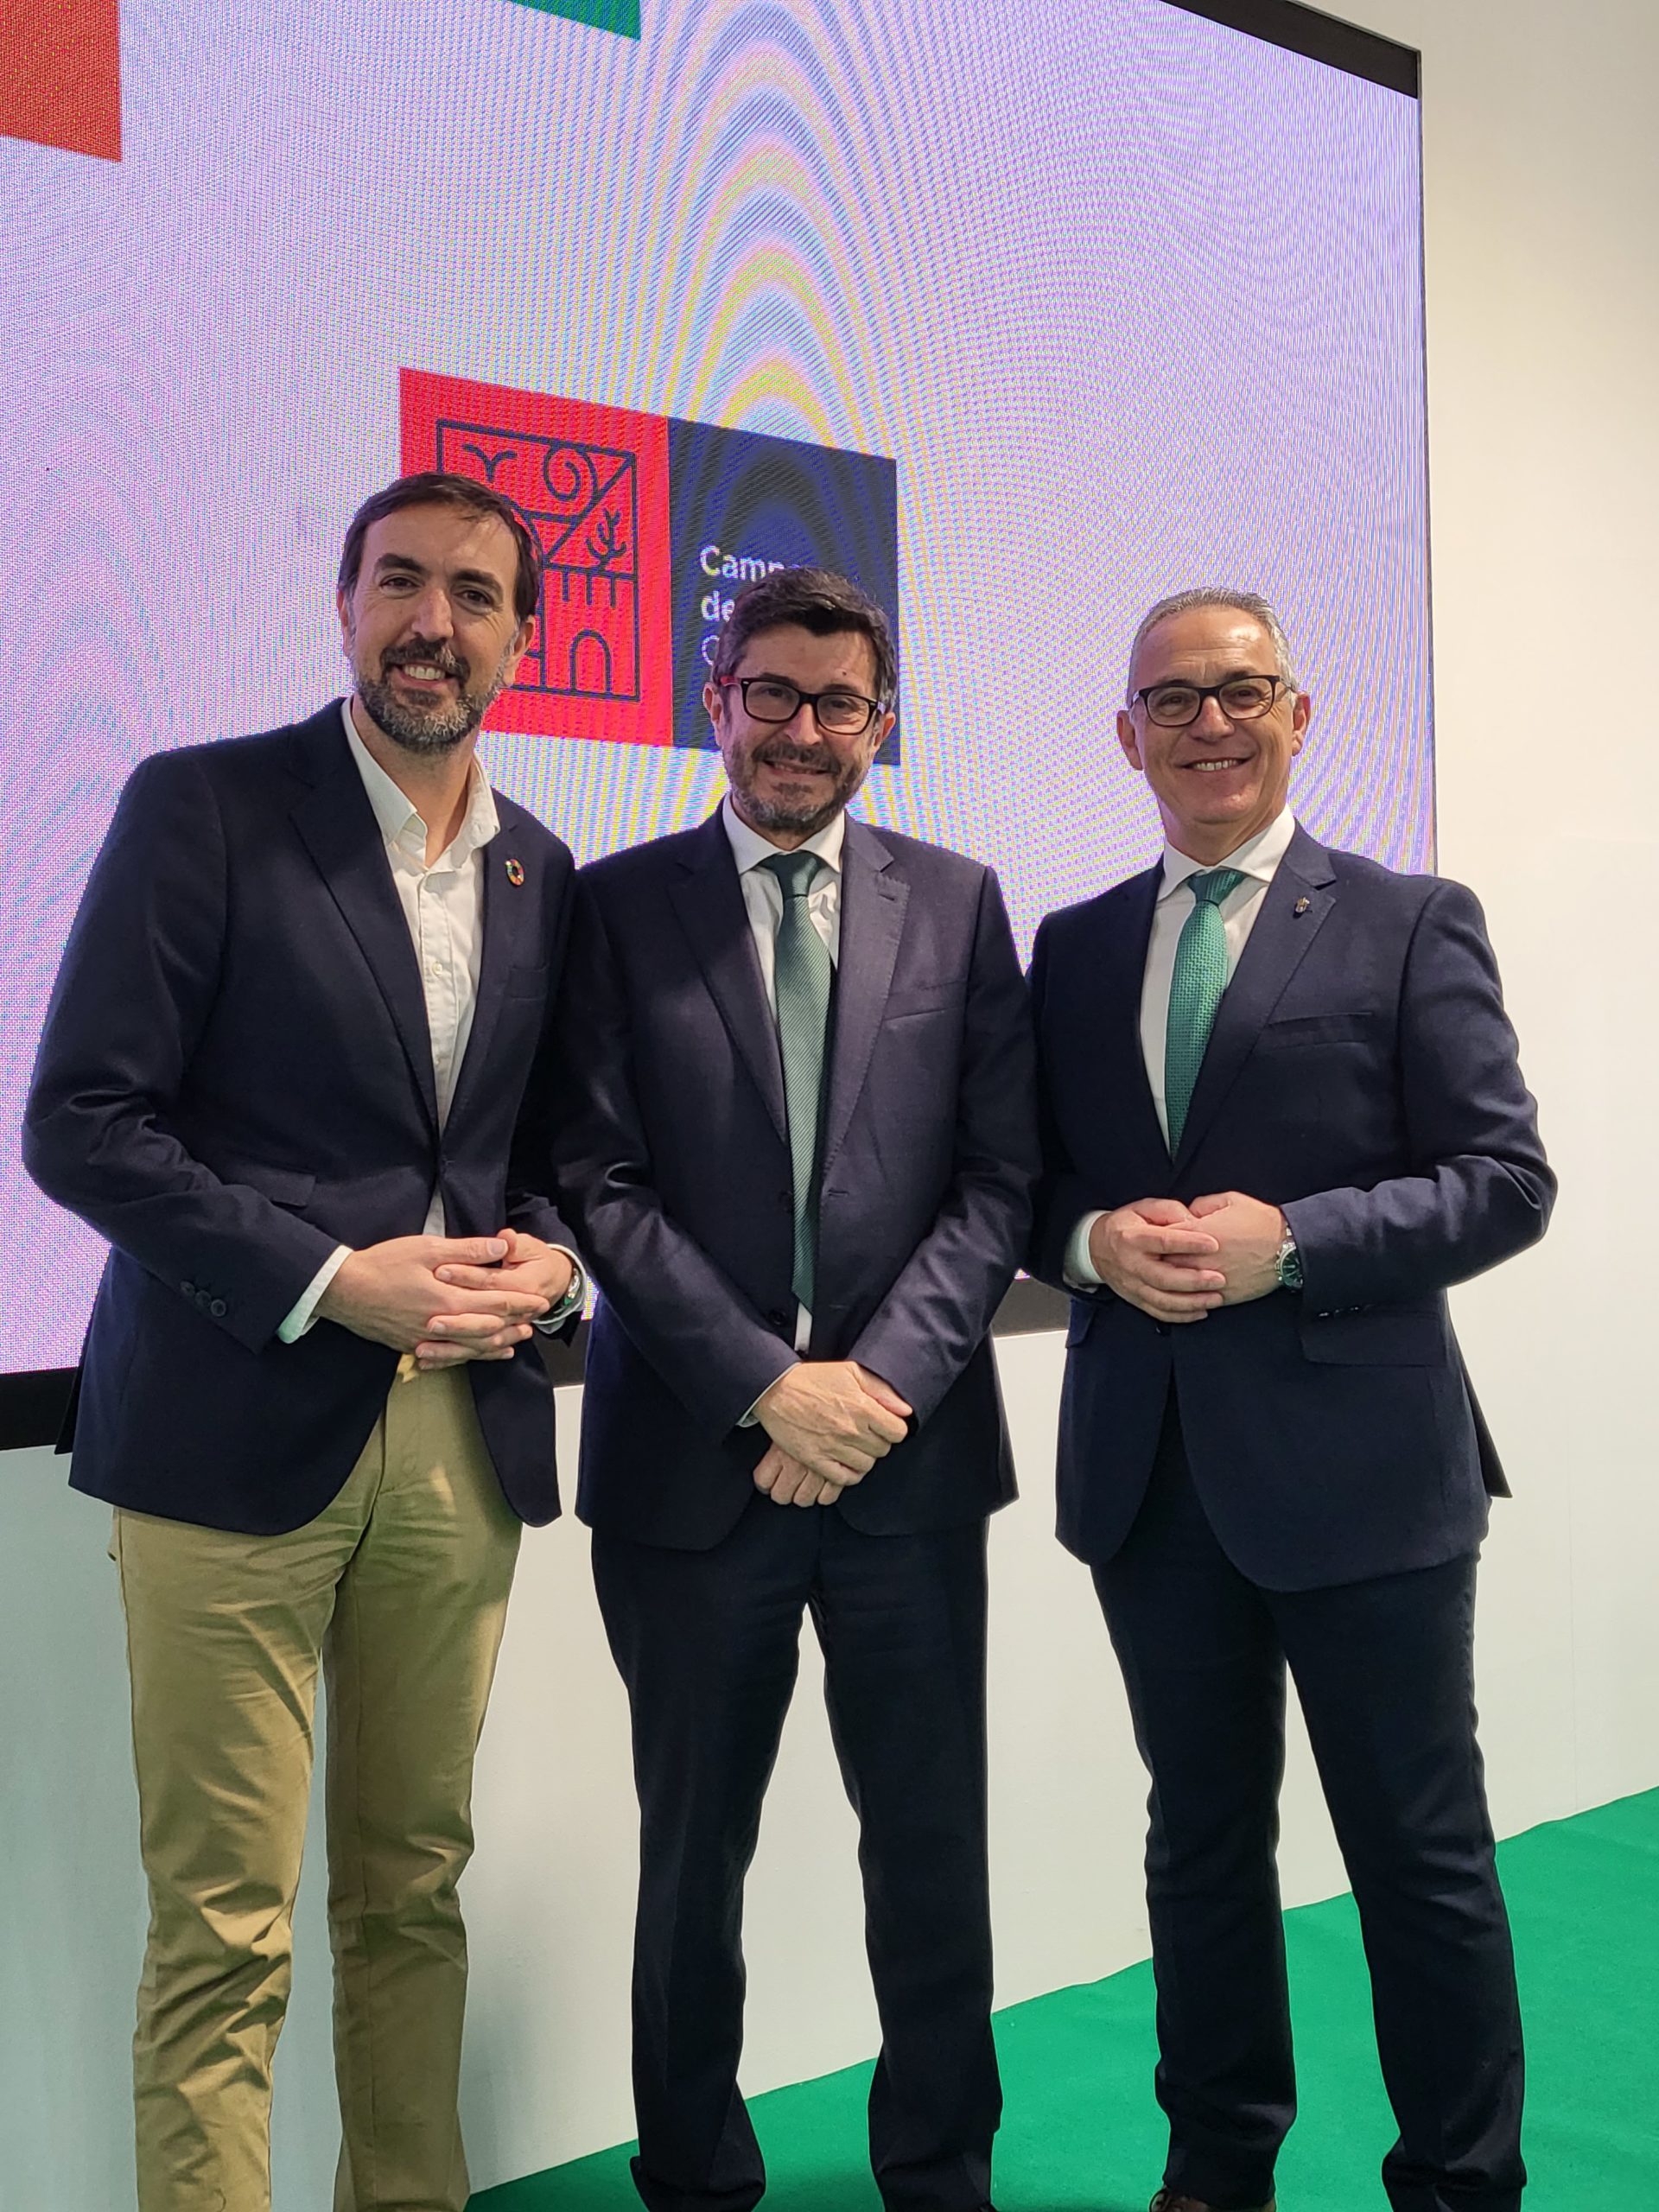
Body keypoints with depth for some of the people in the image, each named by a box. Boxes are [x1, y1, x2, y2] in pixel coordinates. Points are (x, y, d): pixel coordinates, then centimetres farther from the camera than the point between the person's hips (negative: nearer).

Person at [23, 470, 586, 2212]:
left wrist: (547, 1255, -2)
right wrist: (332, 1282, -15)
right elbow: (79, 1123, -8)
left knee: (414, 1892, 15)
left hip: (460, 1442, 5)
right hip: (239, 1432, -4)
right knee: (224, 1930, 2)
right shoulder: (201, 807, -4)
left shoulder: (541, 873, 12)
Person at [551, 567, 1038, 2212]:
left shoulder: (956, 902, 7)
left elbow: (998, 1177, 2)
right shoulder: (617, 904, 2)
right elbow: (602, 1184, -5)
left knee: (934, 1851, 10)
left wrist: (879, 1382, -10)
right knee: (693, 1858, 12)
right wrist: (769, 1387, -12)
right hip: (693, 1456, -1)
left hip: (912, 1455, 2)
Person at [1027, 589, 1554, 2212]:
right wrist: (1094, 1240, -10)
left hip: (1356, 1456, -3)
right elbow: (1026, 1180, 12)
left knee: (1421, 1856, 7)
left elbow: (1506, 1179, -6)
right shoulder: (1074, 948, 11)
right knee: (1201, 1834, 17)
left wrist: (1292, 1242, -18)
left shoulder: (1411, 924, -1)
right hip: (1149, 1461, 4)